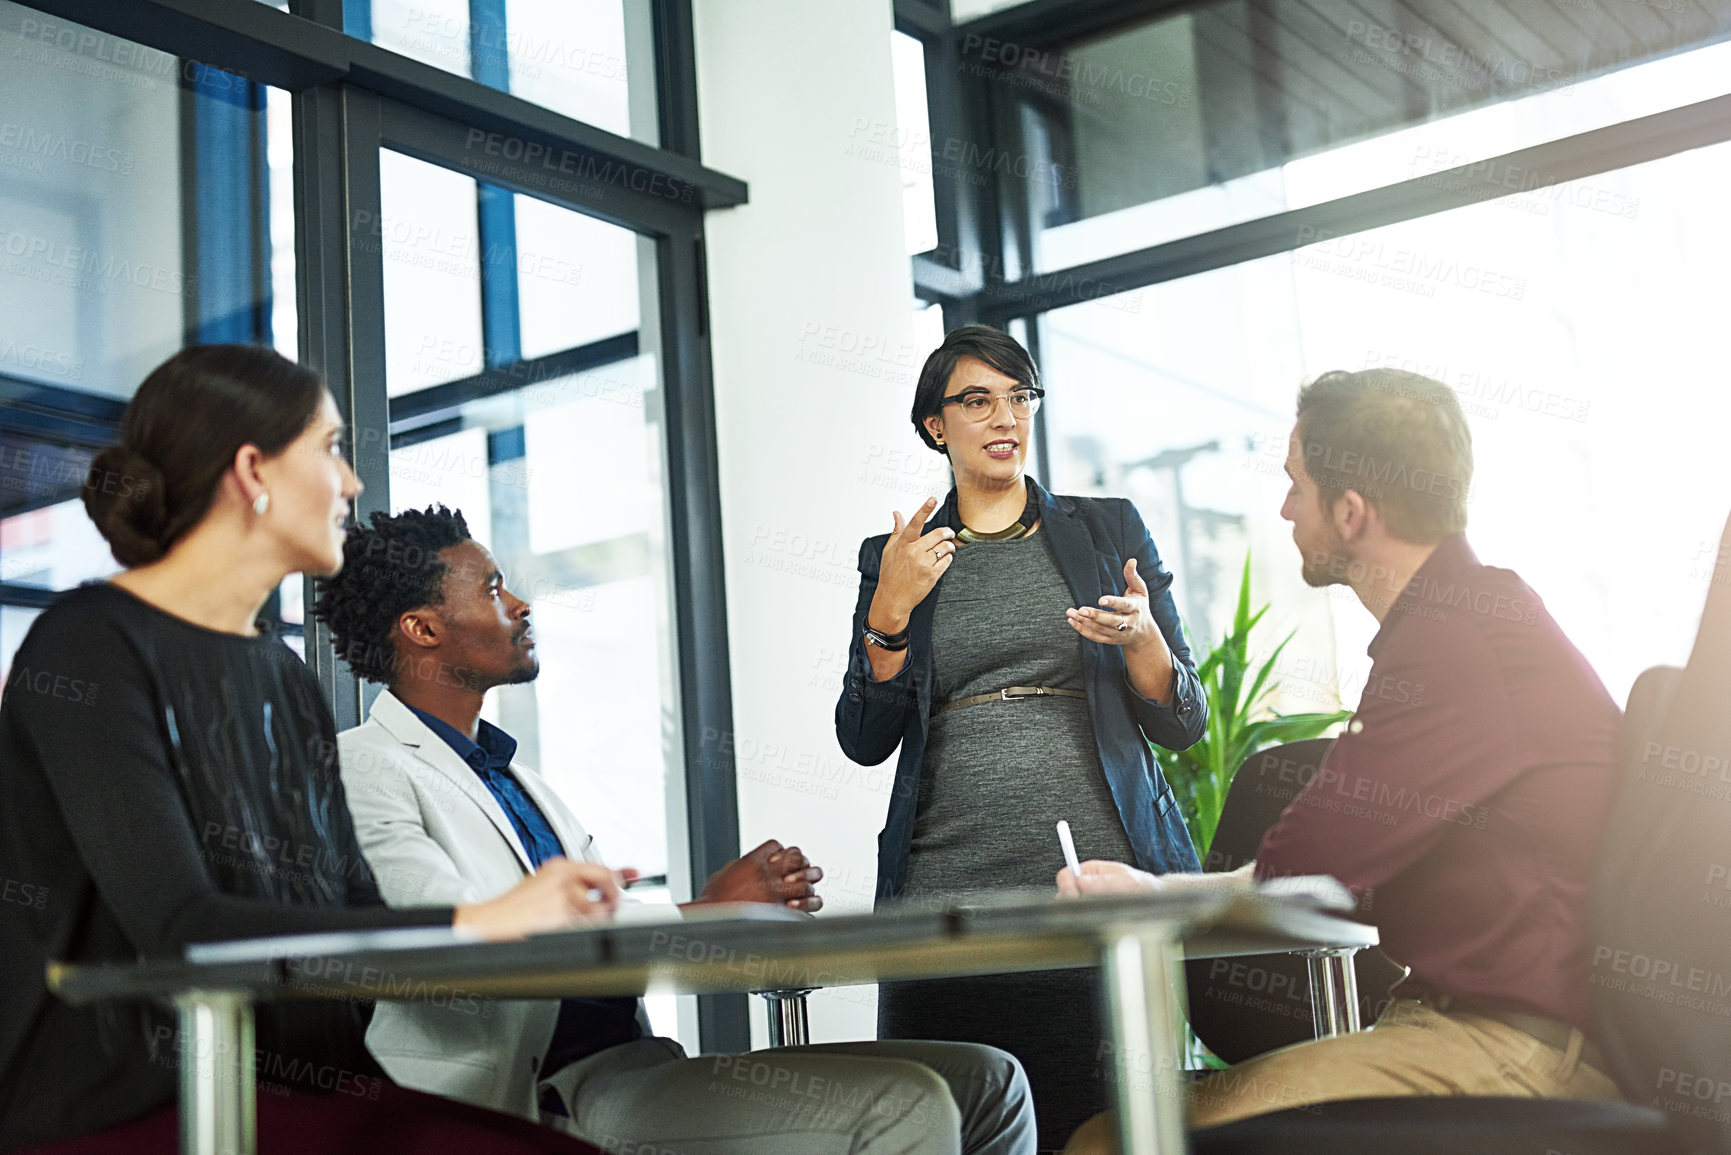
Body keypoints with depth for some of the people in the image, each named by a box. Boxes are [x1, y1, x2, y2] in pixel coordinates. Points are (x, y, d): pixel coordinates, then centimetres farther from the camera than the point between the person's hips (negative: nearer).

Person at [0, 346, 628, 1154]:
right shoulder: (91, 648, -7)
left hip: (290, 1085, 7)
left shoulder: (287, 683, 17)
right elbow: (179, 931, -19)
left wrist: (549, 916, 0)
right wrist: (476, 922, -22)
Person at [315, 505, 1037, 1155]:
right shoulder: (363, 769, -3)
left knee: (983, 1081, 0)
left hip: (634, 1064, 9)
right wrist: (705, 914, -17)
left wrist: (757, 913, -4)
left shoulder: (515, 777, 25)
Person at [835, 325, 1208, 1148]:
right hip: (946, 890, 0)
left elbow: (1182, 724, 10)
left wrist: (1139, 638, -10)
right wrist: (890, 610, -6)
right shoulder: (896, 559, 13)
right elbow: (864, 741, 6)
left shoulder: (1110, 531, 12)